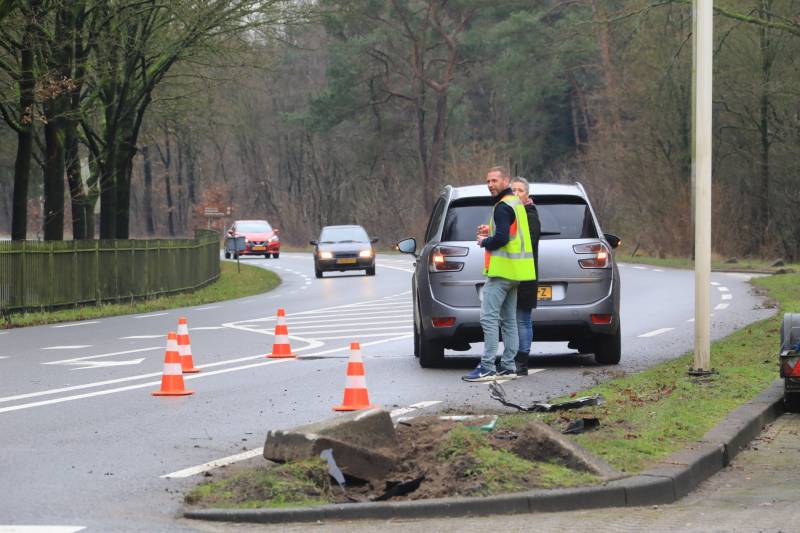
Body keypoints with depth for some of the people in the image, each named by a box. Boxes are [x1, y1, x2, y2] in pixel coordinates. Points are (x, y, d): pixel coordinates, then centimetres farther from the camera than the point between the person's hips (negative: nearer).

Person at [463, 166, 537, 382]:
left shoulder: (503, 207, -15)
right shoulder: (516, 203, 17)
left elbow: (501, 238, -24)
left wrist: (484, 241, -6)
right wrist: (490, 231, 11)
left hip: (501, 271, -11)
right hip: (514, 272, 11)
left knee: (489, 318, -11)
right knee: (508, 320, 13)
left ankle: (487, 368, -15)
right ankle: (508, 366, 15)